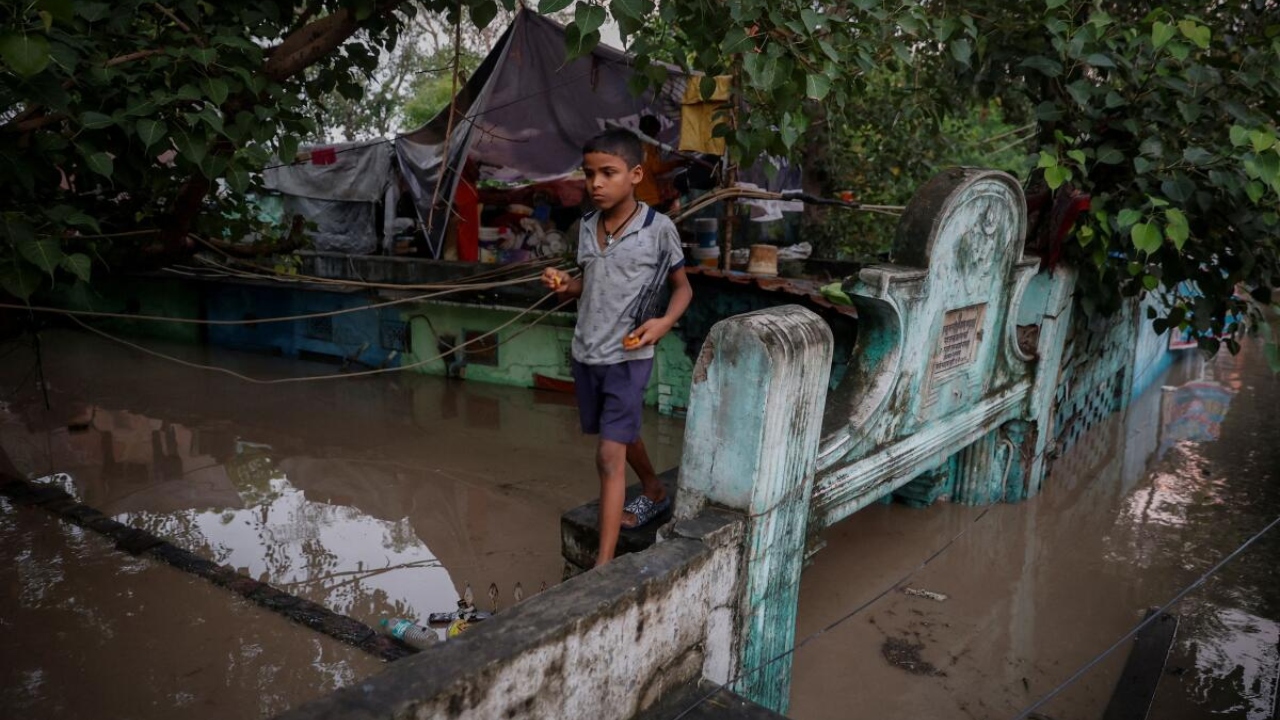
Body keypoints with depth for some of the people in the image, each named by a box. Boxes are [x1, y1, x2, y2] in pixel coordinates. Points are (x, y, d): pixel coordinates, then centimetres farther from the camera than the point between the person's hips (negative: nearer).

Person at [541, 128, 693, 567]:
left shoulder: (659, 228, -13)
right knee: (624, 435, 24)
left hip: (628, 357, -6)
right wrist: (565, 286, -5)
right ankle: (655, 492, 50)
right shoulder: (587, 225, 3)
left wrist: (664, 321, -21)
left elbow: (682, 287, -2)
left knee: (610, 455, -10)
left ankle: (603, 564, -6)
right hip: (585, 353, 6)